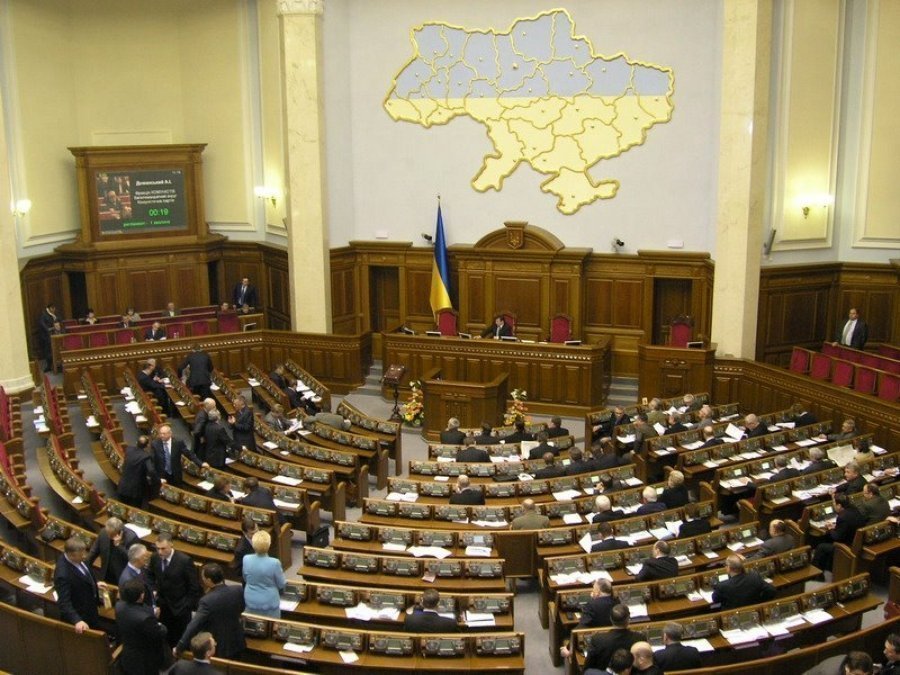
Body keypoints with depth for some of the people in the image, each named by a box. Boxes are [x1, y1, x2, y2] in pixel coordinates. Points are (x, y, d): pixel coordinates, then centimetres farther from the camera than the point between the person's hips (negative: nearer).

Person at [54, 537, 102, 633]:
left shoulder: (77, 559, -13)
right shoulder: (63, 575, -39)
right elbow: (64, 602, -39)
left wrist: (94, 584, 16)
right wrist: (77, 621, -49)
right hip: (79, 616, -8)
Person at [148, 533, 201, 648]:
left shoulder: (185, 560, -23)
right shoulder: (154, 558, -9)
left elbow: (194, 586, -15)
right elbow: (150, 576, 13)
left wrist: (189, 606, -15)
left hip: (180, 608, -4)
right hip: (163, 606, 4)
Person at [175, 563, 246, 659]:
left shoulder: (207, 601, -29)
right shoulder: (238, 590, -15)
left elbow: (193, 626, -25)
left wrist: (179, 648, -16)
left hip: (218, 649, -4)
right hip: (237, 643, 4)